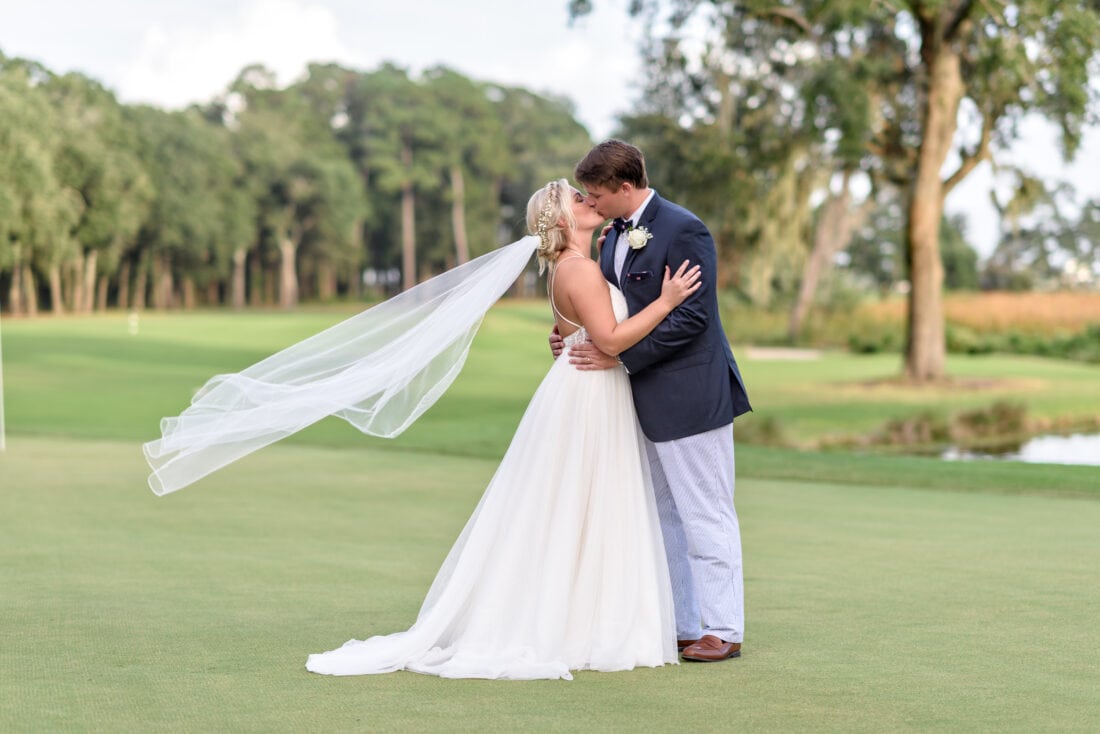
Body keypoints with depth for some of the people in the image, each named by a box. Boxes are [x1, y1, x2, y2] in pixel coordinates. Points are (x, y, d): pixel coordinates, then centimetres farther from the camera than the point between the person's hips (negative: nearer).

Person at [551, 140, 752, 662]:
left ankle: (722, 630, 6)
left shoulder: (683, 231, -16)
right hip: (649, 402, 9)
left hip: (690, 396, -9)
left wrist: (618, 356, -20)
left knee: (705, 516, -2)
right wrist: (577, 341, 3)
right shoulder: (615, 234, 11)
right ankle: (683, 626, 21)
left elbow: (690, 317, -21)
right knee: (668, 518, 13)